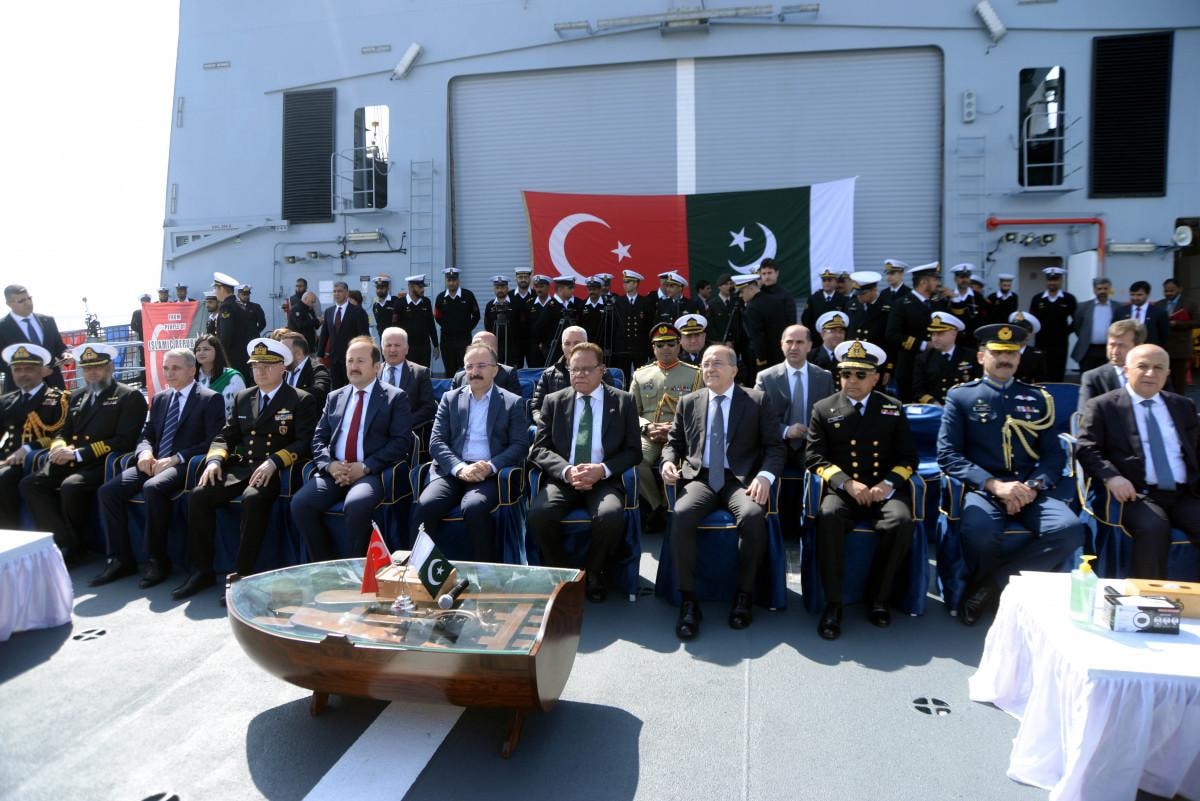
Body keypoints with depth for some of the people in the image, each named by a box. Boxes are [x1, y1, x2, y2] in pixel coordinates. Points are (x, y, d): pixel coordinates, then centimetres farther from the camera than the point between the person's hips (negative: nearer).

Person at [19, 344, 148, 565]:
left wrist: (78, 453, -16)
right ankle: (66, 542, -14)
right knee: (29, 484, -15)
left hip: (103, 464, -7)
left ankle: (73, 547, -10)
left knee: (71, 486, -32)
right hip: (70, 463, 7)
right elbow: (63, 432, 24)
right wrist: (59, 447, -2)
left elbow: (124, 441, -11)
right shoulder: (78, 396, 22)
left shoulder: (130, 397, -1)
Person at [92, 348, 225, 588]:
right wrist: (144, 452, -4)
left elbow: (212, 442, -10)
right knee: (108, 491, -13)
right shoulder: (159, 399, 20)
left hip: (184, 466, -7)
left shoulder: (210, 399, -1)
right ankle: (121, 559, -4)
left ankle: (157, 560, -21)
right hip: (153, 463, 7)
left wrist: (175, 459, -18)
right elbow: (146, 435, 20)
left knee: (153, 488, -34)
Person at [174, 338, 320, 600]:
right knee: (198, 495, -17)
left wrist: (274, 463, -24)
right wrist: (214, 460, -2)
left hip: (276, 471, -6)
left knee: (253, 499, -35)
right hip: (241, 467, 6)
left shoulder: (302, 400, 1)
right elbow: (225, 437, 20)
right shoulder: (243, 398, 20)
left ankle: (243, 575, -25)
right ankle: (201, 571, -6)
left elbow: (305, 442, -10)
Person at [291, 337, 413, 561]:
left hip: (372, 473, -5)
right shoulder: (335, 397, 19)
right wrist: (329, 464, -7)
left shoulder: (395, 397, 4)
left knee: (356, 505, -34)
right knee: (300, 503, -20)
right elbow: (319, 439, 15)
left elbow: (401, 441, -6)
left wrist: (365, 467, -16)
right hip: (334, 471, 5)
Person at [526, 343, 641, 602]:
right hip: (562, 478, 1)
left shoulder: (623, 402, 8)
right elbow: (539, 449, 5)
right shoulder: (554, 401, 11)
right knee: (538, 513, -30)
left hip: (604, 480, -1)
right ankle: (559, 572, -2)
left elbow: (633, 451, 5)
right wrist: (566, 471, -15)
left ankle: (592, 573, -2)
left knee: (611, 516, -33)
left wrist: (603, 470, -14)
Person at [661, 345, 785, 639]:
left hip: (741, 479, -1)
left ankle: (744, 596, -12)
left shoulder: (757, 401, 7)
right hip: (699, 477, 2)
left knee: (753, 516, -34)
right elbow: (673, 442, 20)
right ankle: (688, 601, -19)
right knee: (681, 515, -31)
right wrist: (668, 461, -3)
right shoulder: (688, 403, 15)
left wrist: (765, 475, -15)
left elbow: (775, 446, 4)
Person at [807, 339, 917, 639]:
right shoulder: (824, 409, 8)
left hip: (883, 489, 1)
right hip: (842, 489, -1)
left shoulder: (893, 408, 13)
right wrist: (847, 483, -15)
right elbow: (815, 457, 1)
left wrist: (887, 483, -11)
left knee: (902, 521, -31)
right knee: (828, 516, -35)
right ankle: (833, 603, -24)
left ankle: (878, 598, -11)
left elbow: (908, 457, 9)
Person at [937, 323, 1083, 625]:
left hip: (1030, 491, 3)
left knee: (1070, 529, -27)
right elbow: (948, 455, -1)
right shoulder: (961, 396, 9)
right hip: (982, 489, -3)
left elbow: (1054, 455, 12)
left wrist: (1033, 486, -10)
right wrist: (994, 484, -15)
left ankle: (990, 587, -11)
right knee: (980, 532, -36)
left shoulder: (1038, 398, 18)